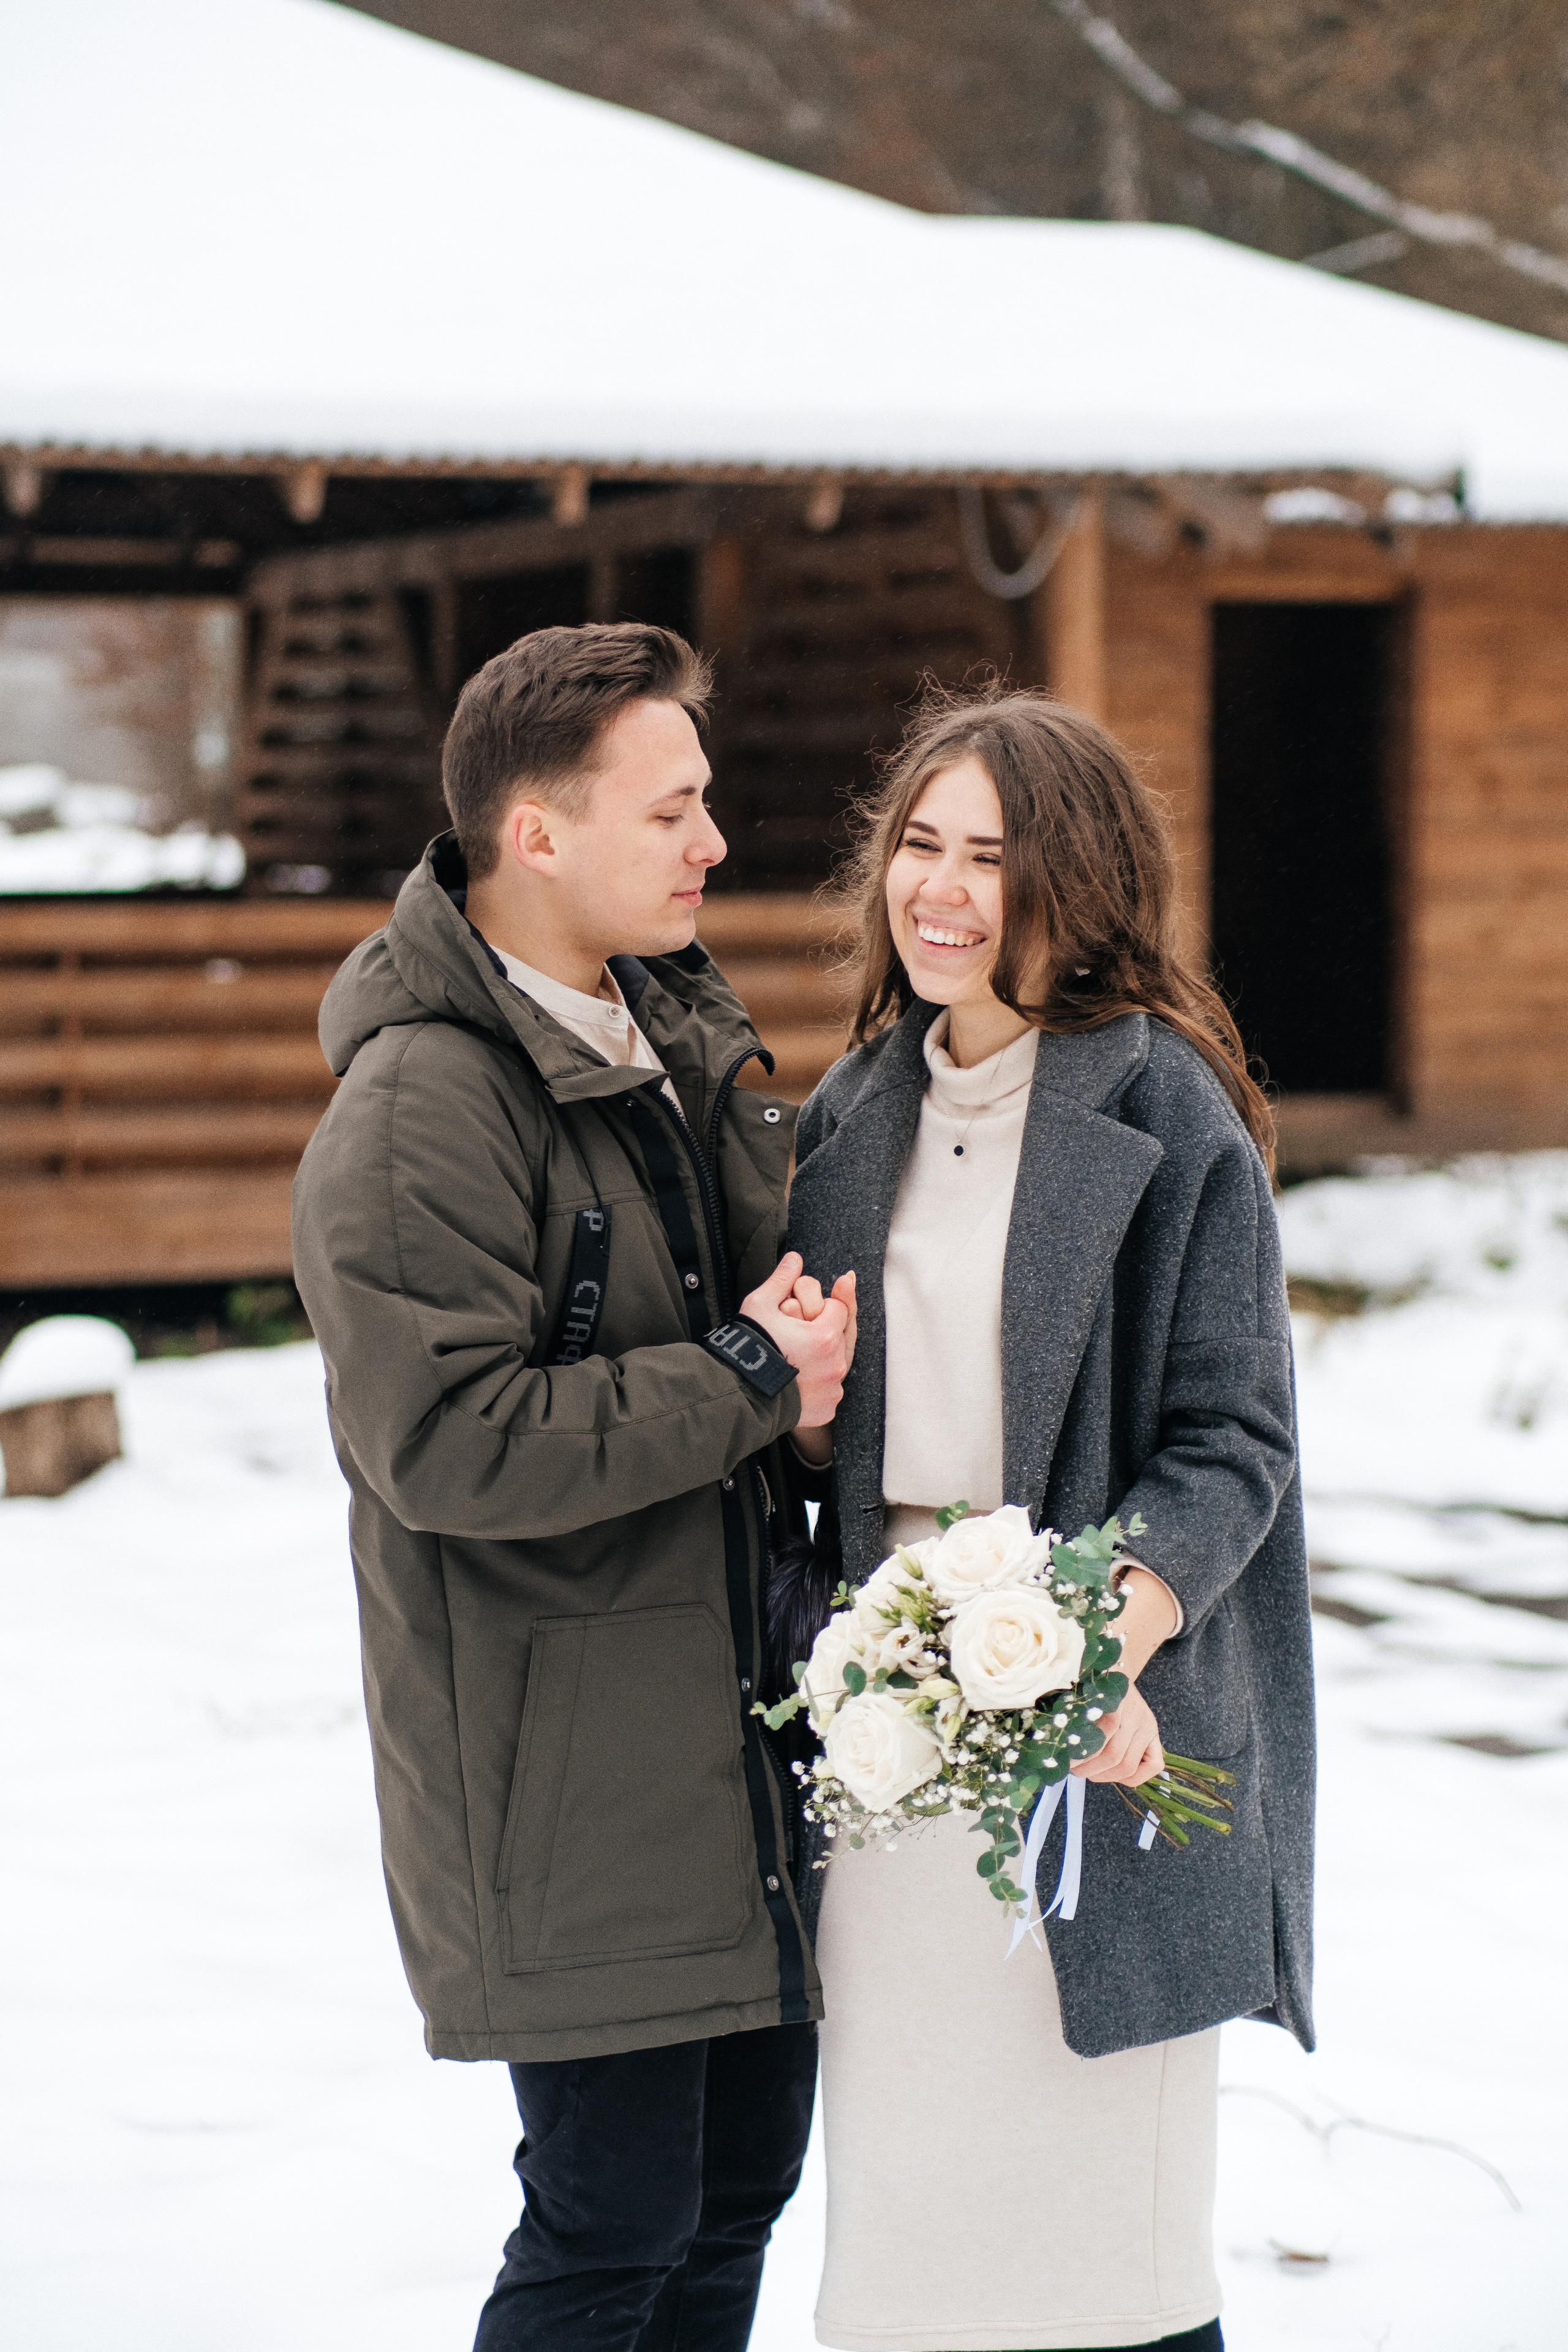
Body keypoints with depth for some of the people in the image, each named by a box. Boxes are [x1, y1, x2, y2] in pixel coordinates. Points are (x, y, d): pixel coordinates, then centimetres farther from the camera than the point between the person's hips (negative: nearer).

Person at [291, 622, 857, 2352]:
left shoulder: (672, 1035, 11)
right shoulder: (419, 1113, -18)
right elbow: (448, 1444, -25)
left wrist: (812, 1333, 5)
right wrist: (743, 1382, -18)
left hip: (728, 1720, 9)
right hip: (565, 1757, -9)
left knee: (742, 2174, 15)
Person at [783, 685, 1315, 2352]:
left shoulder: (1166, 1110, -6)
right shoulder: (856, 1113, 12)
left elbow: (1232, 1441, -9)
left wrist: (1108, 1639, -25)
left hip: (1099, 1719, -5)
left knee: (1096, 2214, -1)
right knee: (900, 2195, 7)